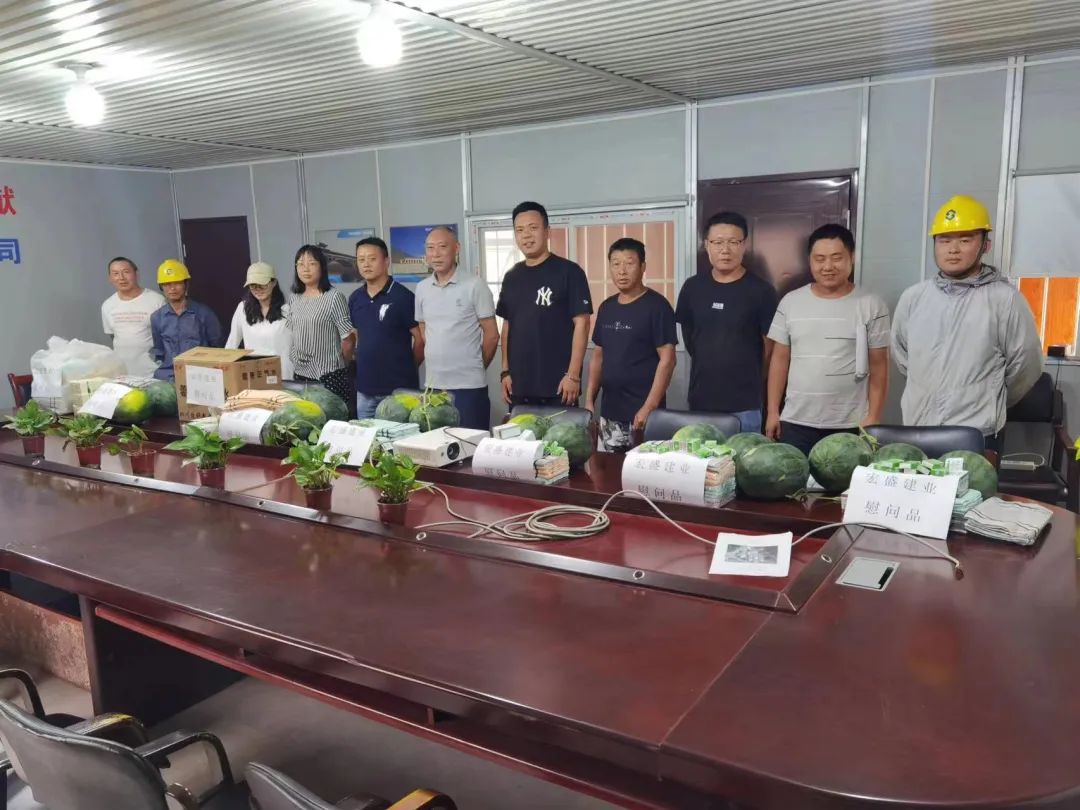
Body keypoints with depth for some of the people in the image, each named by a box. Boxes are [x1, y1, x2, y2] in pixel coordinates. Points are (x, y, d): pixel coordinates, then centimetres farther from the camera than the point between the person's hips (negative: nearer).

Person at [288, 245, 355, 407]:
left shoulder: (334, 297, -10)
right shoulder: (295, 299, 9)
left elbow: (347, 340, -7)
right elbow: (293, 336, 17)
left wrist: (340, 366, 4)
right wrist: (294, 362, 12)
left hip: (329, 376, -5)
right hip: (300, 375, 6)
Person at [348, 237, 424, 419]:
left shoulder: (403, 297, -12)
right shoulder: (355, 298, 7)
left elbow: (420, 338, -9)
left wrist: (406, 368, 2)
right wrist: (367, 363, 13)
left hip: (398, 388, -6)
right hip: (364, 387, 6)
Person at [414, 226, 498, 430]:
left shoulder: (474, 285, -8)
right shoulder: (422, 288, 8)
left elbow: (491, 335, -3)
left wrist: (476, 367, 6)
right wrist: (440, 361, 12)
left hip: (469, 385, -5)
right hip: (433, 384, 5)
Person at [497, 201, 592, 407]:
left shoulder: (568, 271, -6)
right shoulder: (511, 277, 10)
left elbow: (581, 323, -9)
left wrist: (573, 375, -14)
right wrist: (505, 371, 9)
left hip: (558, 385, -5)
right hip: (519, 385, 5)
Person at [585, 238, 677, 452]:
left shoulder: (656, 306, -9)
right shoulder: (606, 307, 10)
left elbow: (667, 360, -13)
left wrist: (649, 407, -19)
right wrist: (589, 400, 10)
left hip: (642, 411, -6)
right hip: (609, 412, 6)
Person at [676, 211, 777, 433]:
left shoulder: (761, 291, -7)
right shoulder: (692, 288, 4)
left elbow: (770, 348, -1)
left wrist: (749, 381, 8)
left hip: (743, 406, -3)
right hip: (700, 401, 4)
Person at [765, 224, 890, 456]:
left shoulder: (871, 306, -1)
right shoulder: (790, 302, 5)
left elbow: (878, 367, 0)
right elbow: (780, 360, 7)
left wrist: (873, 417, -6)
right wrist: (773, 411, 4)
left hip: (850, 426, -2)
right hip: (796, 423, 2)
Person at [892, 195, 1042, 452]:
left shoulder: (1005, 299, -7)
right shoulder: (913, 297, 4)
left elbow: (1025, 366, 0)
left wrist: (988, 403, 11)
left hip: (977, 439, -3)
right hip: (915, 433, 4)